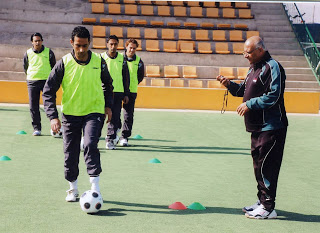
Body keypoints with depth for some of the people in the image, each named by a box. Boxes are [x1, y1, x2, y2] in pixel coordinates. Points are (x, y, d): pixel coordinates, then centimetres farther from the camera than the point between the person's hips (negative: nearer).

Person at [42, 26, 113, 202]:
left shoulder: (98, 61, -4)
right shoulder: (64, 63, -9)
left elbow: (107, 84, 16)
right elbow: (48, 90, -4)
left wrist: (108, 105, 7)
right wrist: (53, 117, -11)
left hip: (94, 112, -1)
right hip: (70, 114, 1)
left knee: (90, 145, -22)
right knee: (70, 153, 6)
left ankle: (95, 187, -16)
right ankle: (73, 188, 26)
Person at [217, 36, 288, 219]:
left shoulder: (272, 67, -13)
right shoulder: (254, 68, 17)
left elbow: (273, 96, -21)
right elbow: (244, 90, 24)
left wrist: (249, 104, -17)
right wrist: (230, 85, 7)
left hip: (271, 127, -10)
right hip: (257, 127, 10)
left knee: (266, 167, -7)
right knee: (258, 164, 15)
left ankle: (268, 208, -1)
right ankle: (262, 202, 26)